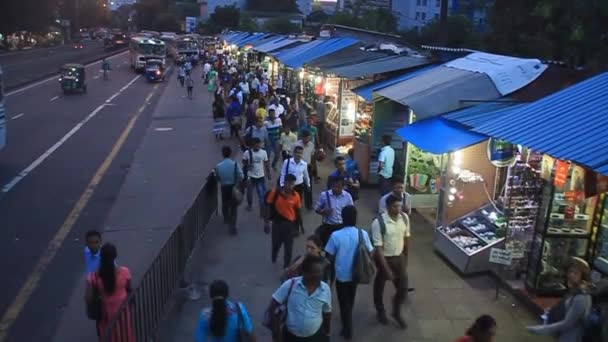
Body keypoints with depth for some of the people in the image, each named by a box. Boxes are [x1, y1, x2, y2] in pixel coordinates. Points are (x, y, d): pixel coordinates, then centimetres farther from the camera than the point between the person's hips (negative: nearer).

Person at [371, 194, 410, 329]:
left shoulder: (405, 218, -9)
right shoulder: (378, 223, -26)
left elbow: (406, 238, 6)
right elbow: (378, 247, -23)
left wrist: (406, 258, 14)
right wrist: (386, 269, -24)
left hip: (399, 257, 4)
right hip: (384, 258, -4)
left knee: (403, 288, 11)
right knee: (379, 286, 17)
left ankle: (397, 313, 38)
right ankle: (381, 311, 44)